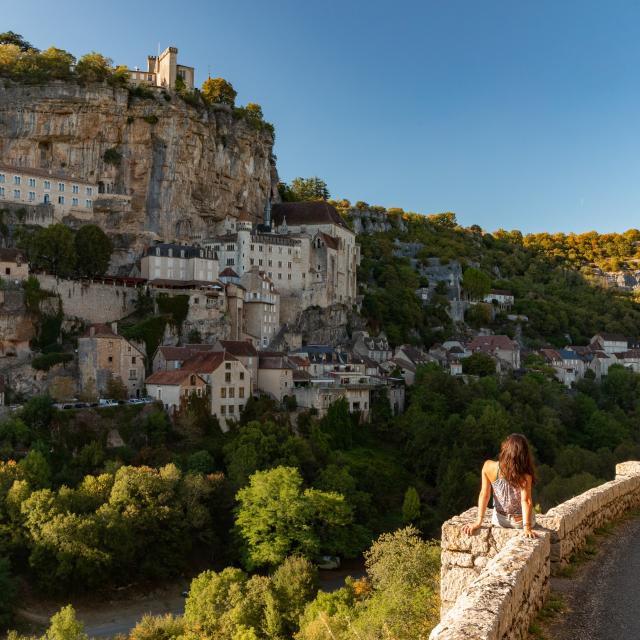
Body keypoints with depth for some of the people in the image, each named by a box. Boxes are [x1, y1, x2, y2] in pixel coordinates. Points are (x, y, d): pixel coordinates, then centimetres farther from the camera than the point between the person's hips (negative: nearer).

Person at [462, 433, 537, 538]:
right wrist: (527, 527, -28)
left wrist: (478, 522, -12)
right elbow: (526, 501, -33)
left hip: (499, 521, 2)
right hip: (520, 523, -2)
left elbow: (484, 495, -16)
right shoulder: (525, 476, -30)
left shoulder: (488, 467, -23)